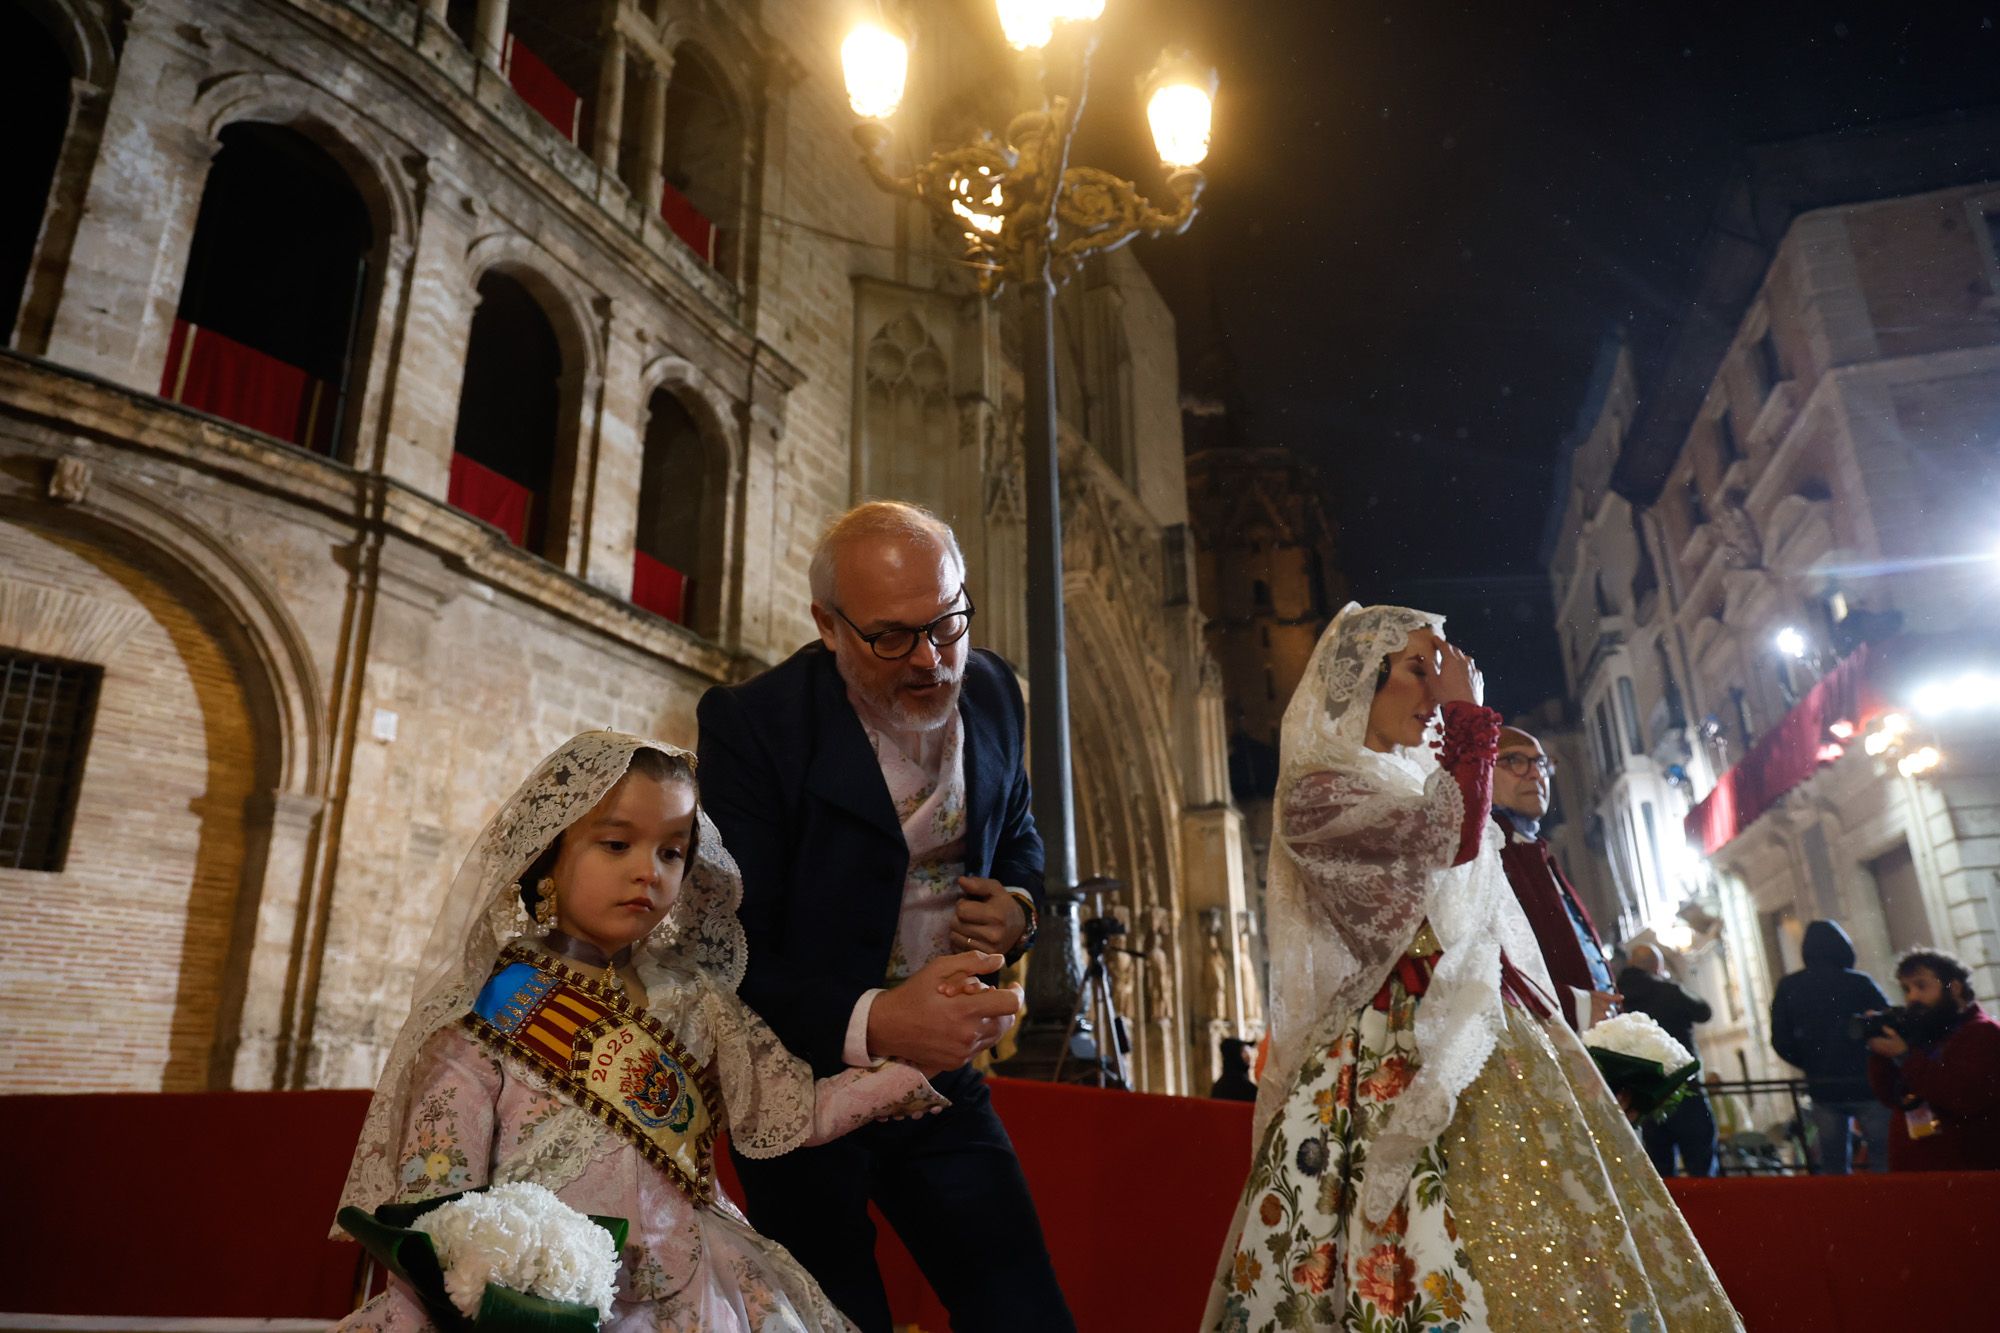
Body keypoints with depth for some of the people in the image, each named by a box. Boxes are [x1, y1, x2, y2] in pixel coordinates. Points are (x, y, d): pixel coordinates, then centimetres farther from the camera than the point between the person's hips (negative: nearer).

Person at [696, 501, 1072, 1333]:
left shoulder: (991, 691, -3)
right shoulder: (753, 724, -19)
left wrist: (1019, 905, -8)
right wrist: (871, 1023, -36)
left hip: (942, 1075, 4)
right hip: (802, 1084, -3)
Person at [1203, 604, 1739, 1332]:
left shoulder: (1421, 782, 20)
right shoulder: (1314, 794, -7)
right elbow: (1451, 838, -21)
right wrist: (1468, 713, -11)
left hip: (1484, 1044, 8)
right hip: (1403, 1062, -8)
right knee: (1454, 1264, -14)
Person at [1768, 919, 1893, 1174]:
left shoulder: (1788, 988, 0)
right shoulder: (1859, 983, -8)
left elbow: (1781, 1042, 0)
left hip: (1822, 1090, 3)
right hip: (1865, 1085, -3)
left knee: (1833, 1165, 10)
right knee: (1884, 1161, 4)